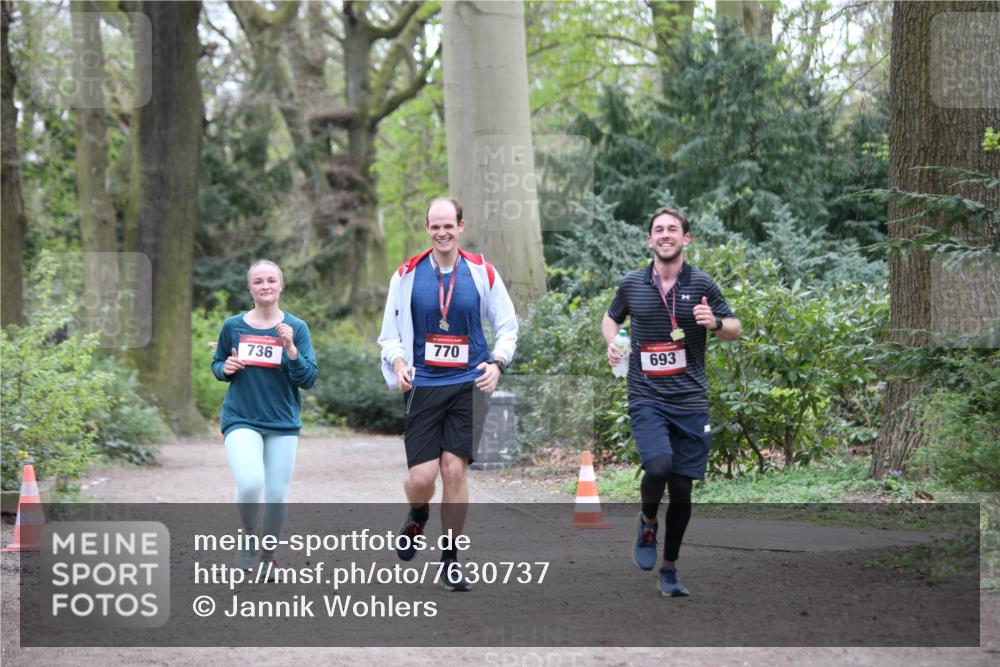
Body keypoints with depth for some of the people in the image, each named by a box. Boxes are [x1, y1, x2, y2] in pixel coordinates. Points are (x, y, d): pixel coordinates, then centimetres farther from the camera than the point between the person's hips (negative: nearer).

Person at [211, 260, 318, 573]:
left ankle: (267, 555, 28)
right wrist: (225, 368, -7)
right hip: (241, 420, -1)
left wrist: (291, 349, -19)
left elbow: (308, 379, -5)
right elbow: (217, 365, 16)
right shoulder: (233, 326, 1)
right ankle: (249, 538, 4)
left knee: (277, 494, 4)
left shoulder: (296, 328, -1)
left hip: (283, 424, 1)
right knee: (250, 483, -24)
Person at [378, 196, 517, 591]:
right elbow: (390, 333, 8)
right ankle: (417, 519, 30)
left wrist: (497, 362, -7)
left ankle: (450, 559, 8)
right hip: (423, 385, 0)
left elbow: (507, 326, 10)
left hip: (468, 384, 0)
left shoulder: (482, 273, 2)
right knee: (422, 475, -7)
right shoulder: (407, 274, 2)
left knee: (454, 470, -7)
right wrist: (397, 362, -12)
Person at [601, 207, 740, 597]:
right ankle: (647, 522, 7)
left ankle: (669, 570, 19)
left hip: (689, 400, 1)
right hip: (646, 399, -1)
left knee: (682, 489, 3)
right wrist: (612, 343, 1)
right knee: (658, 466, -25)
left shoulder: (702, 285, 1)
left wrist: (715, 322, -15)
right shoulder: (632, 283, 4)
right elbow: (611, 318, 22)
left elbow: (734, 330, 7)